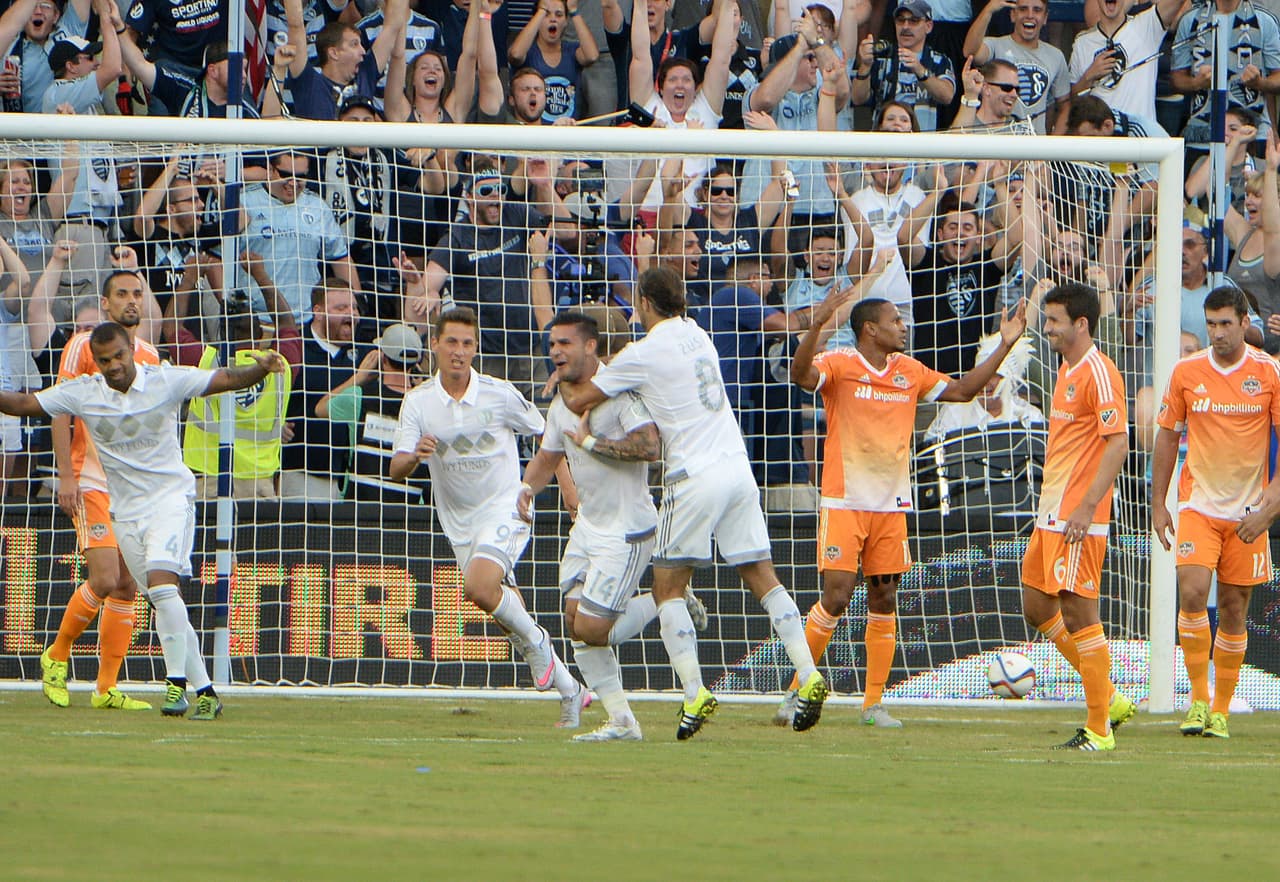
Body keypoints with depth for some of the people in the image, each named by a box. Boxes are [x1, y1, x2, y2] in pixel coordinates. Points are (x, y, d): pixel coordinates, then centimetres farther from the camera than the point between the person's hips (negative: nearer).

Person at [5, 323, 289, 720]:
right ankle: (204, 691, 12)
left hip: (171, 496, -4)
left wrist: (260, 369, -30)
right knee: (163, 600, 5)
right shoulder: (82, 393, -3)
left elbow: (227, 379, -11)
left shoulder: (166, 381, -8)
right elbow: (23, 404, -1)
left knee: (161, 580, -24)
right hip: (125, 509, 4)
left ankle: (178, 682, -21)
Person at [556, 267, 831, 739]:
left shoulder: (644, 354, -6)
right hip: (738, 466, 7)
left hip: (695, 478, -7)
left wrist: (564, 383, 22)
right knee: (762, 577, 6)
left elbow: (579, 401, 1)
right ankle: (808, 675, -6)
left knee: (668, 588, 2)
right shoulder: (696, 335, 15)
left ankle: (695, 692, -8)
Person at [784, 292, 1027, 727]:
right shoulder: (839, 365, -6)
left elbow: (962, 390, 21)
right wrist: (817, 325, -42)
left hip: (891, 507, 5)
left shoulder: (909, 372, 11)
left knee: (884, 601, 4)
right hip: (843, 504, -5)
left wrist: (1004, 346, 15)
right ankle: (796, 691, 3)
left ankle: (874, 703, 10)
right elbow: (801, 374, -26)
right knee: (836, 597, -11)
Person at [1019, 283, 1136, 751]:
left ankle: (1098, 730, -2)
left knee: (1079, 615, -8)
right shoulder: (1066, 371, 16)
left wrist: (1087, 508, -24)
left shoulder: (1099, 374, -15)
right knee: (1038, 609, 15)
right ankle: (1109, 699, 22)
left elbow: (1118, 444, -20)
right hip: (1050, 518, 11)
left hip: (1078, 520, -11)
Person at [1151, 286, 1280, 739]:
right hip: (1198, 505, 0)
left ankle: (1221, 710, 16)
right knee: (1192, 592, -19)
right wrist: (1158, 504, 7)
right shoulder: (1186, 372, 0)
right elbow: (1167, 436, 10)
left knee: (1233, 610, 4)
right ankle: (1198, 697, -6)